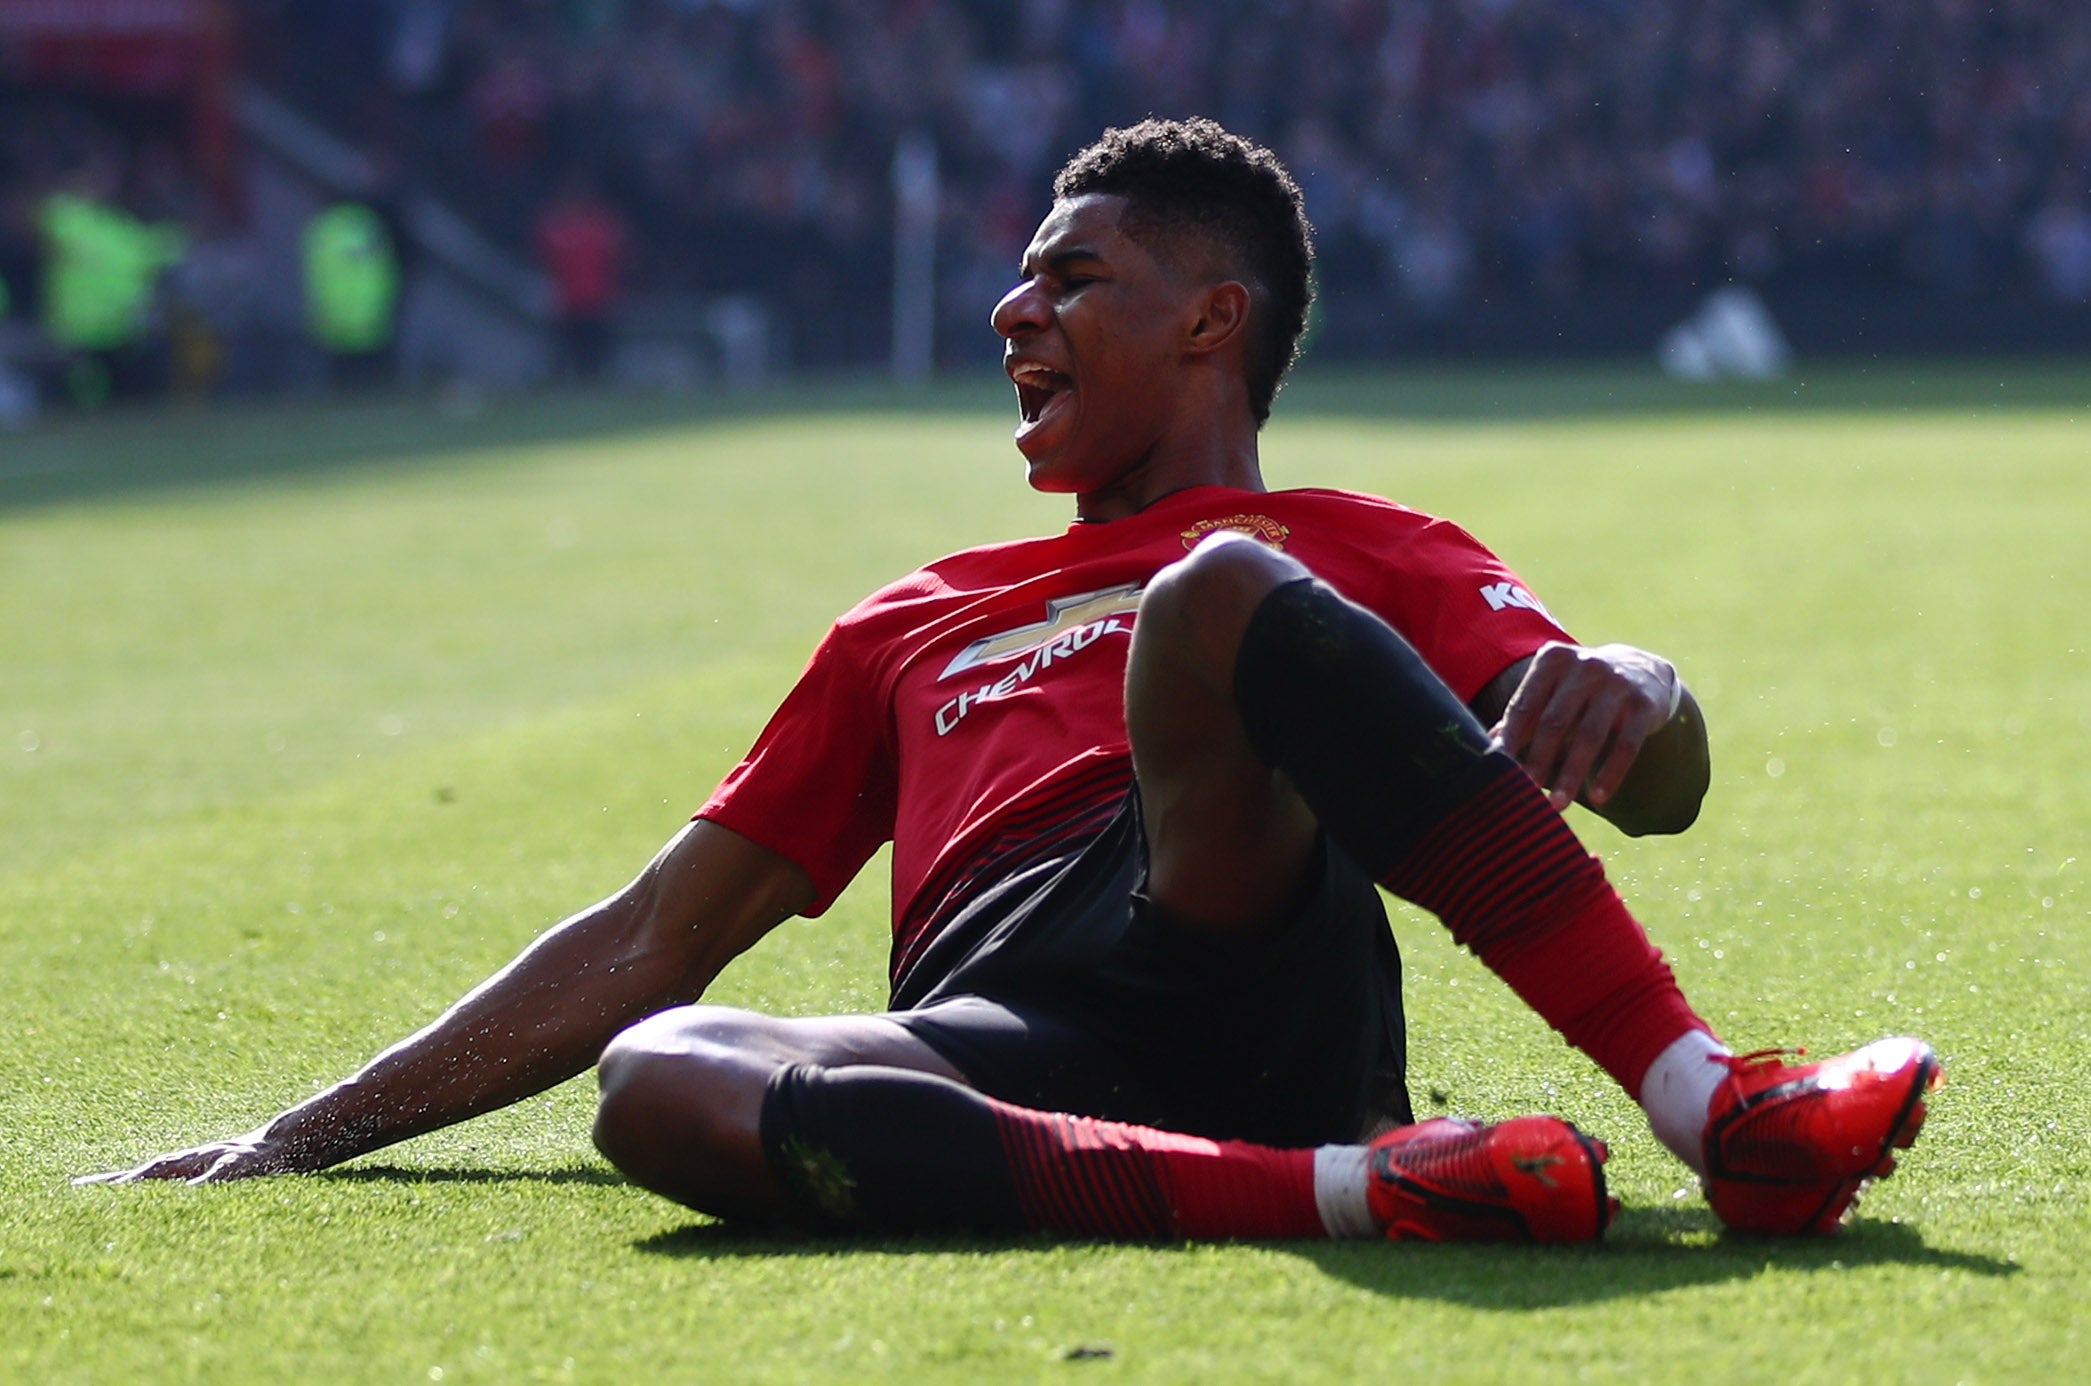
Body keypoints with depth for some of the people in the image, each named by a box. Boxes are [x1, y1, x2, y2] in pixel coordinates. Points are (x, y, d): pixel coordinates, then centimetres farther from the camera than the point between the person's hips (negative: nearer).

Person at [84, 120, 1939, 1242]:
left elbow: (1659, 783, 10)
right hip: (1008, 1060, 3)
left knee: (1216, 593, -31)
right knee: (662, 1082, -32)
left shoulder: (1373, 555, 28)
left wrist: (1630, 698, -16)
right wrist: (312, 1137, 30)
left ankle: (1707, 1096, -41)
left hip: (1243, 952, -3)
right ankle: (1361, 1190, -45)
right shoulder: (919, 624, 40)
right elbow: (650, 947, 37)